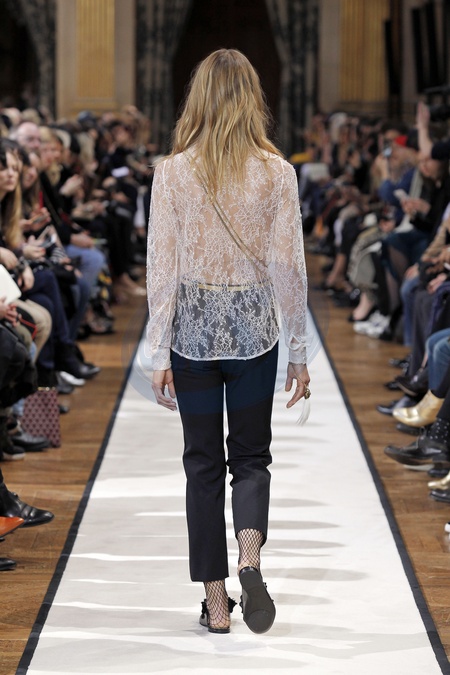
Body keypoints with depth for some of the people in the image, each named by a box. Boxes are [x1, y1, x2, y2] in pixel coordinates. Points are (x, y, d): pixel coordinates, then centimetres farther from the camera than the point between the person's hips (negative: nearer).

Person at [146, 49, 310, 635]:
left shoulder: (173, 171, -5)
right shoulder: (277, 172, -4)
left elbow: (162, 268, -6)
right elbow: (289, 266, -3)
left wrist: (160, 354, -1)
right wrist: (299, 352, 4)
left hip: (193, 329, 0)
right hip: (254, 329, 0)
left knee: (203, 462, 10)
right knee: (251, 456, 14)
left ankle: (217, 603, 13)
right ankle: (249, 558, -13)